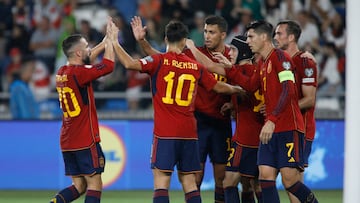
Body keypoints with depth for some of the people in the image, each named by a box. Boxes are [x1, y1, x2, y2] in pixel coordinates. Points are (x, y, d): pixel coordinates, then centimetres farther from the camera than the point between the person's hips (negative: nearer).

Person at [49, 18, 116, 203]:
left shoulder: (62, 72, 9)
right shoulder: (78, 73, -16)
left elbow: (85, 61, 27)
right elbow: (108, 66, -17)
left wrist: (106, 41, 25)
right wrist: (110, 40, -4)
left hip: (67, 142, 8)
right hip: (85, 140, -8)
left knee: (79, 186, 12)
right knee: (94, 184, -2)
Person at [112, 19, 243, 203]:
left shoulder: (159, 61, -4)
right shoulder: (196, 66, 9)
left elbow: (130, 64, -18)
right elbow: (220, 87, 21)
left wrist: (114, 43, -4)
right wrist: (238, 90, 41)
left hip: (165, 133, -4)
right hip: (189, 132, 4)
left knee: (161, 179, -7)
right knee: (189, 181, 9)